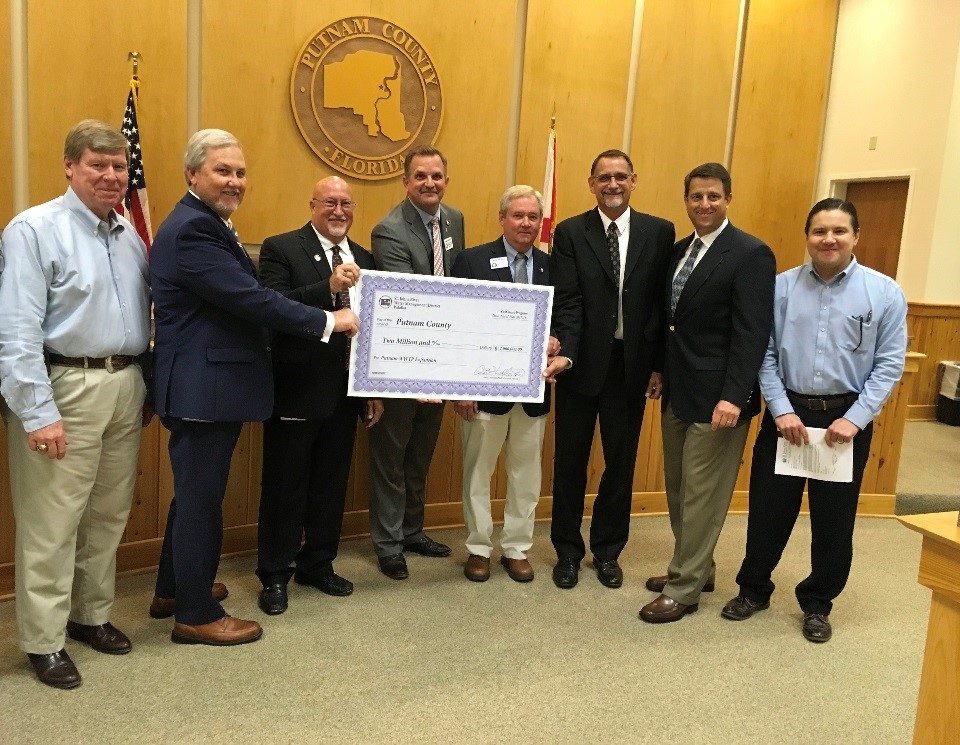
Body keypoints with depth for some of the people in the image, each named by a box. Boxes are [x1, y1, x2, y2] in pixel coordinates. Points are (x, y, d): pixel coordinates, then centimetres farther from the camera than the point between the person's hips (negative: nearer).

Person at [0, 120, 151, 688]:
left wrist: (146, 389, 13)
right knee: (52, 523, 1)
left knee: (109, 514, 16)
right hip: (65, 386, -6)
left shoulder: (130, 236, 11)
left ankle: (92, 615, 32)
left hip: (126, 386, 7)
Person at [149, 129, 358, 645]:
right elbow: (252, 299, -24)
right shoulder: (193, 229, -18)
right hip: (202, 385, -11)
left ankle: (174, 589, 36)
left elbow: (239, 299, 19)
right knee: (201, 496, 0)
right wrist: (328, 321, -16)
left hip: (207, 384, 11)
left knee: (195, 491, 20)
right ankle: (197, 615, 14)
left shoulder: (206, 225, 16)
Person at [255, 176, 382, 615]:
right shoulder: (281, 249, -6)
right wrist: (328, 287, -31)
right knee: (285, 487, 6)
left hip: (345, 394, 5)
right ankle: (275, 575, 22)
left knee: (332, 485, 16)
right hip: (296, 392, -5)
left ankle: (318, 564, 33)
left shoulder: (364, 260, 11)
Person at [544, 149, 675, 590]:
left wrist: (658, 365, -2)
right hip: (582, 363, -1)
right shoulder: (570, 233, -2)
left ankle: (607, 550, 30)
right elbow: (567, 302, -9)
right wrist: (565, 352, -23)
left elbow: (663, 303, 1)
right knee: (570, 461, 10)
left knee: (621, 462, 12)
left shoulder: (660, 232, 2)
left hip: (631, 365, 1)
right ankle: (568, 551, 27)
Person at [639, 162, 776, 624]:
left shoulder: (751, 254, -12)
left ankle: (685, 589, 14)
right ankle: (691, 568, 33)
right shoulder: (679, 250, 12)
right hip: (676, 393, 8)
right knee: (678, 490, 17)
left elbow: (752, 334, -18)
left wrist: (734, 396, -24)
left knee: (702, 496, 2)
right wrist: (660, 371, 12)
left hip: (715, 397, -8)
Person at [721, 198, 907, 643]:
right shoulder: (782, 286, -2)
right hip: (787, 412, 1)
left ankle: (817, 603, 29)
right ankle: (753, 589, 30)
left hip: (847, 418, 0)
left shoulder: (884, 292, -3)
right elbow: (765, 354, -1)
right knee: (768, 508, 10)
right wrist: (781, 410, -10)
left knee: (834, 517, 10)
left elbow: (889, 364, -4)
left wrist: (854, 419, -12)